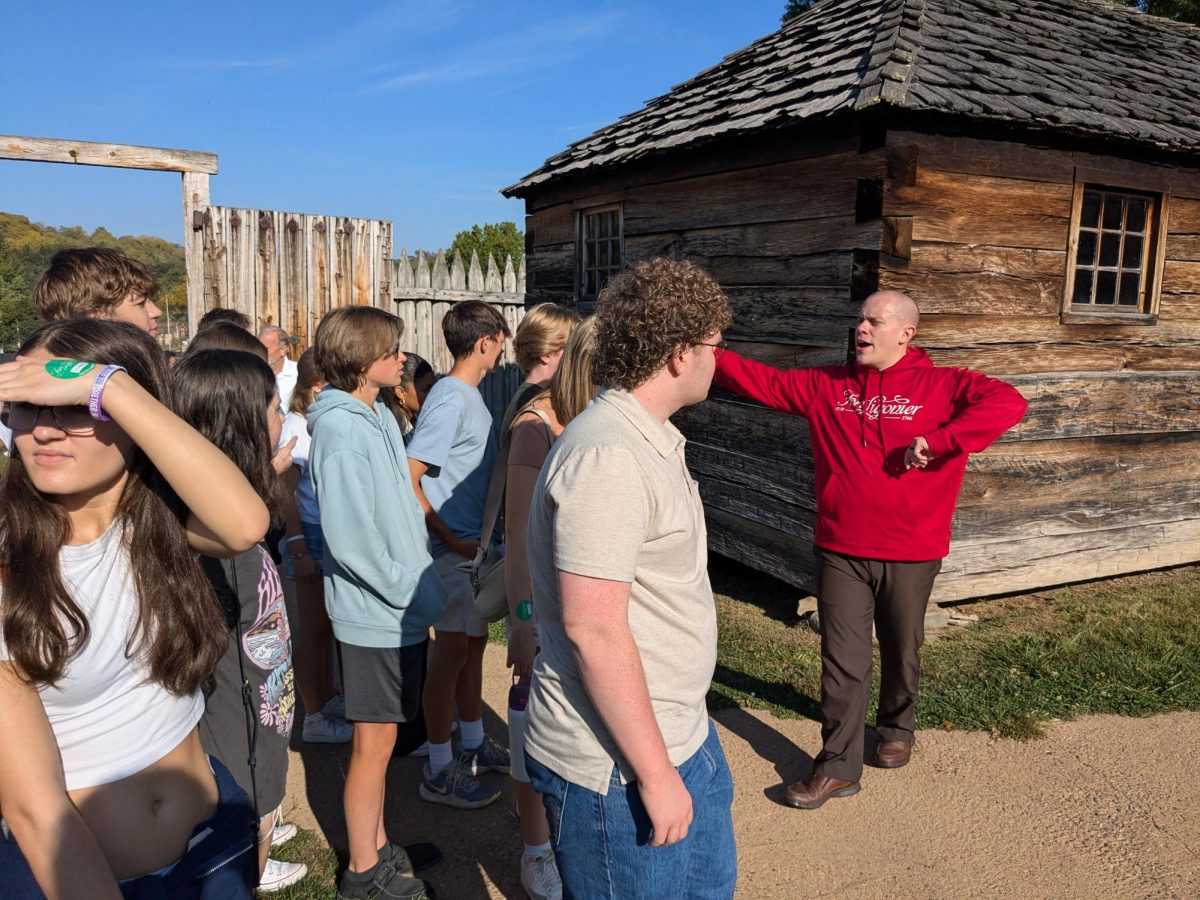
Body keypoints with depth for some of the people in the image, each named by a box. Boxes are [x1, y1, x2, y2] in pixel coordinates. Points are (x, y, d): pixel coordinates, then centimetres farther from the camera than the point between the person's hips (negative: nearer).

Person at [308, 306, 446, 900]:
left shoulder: (378, 416, 8)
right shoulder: (341, 431, -20)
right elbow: (351, 541, -23)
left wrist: (422, 579, 9)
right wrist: (412, 594, -17)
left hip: (401, 609, 9)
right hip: (375, 615, -9)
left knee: (380, 737, 20)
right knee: (374, 741, 7)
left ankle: (376, 846, 37)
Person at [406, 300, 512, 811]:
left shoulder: (470, 395, 10)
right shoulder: (450, 400, -19)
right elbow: (406, 478, -24)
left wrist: (484, 538, 12)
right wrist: (452, 539, -21)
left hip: (476, 546, 9)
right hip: (456, 550, -9)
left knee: (475, 643, 18)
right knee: (453, 652, 1)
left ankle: (474, 746, 34)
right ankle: (439, 772, 15)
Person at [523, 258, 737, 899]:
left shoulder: (647, 438, 9)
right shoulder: (607, 457, -25)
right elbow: (592, 628, -27)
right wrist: (655, 772, -21)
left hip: (681, 736, 10)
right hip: (616, 766, -10)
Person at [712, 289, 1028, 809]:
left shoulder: (941, 387, -6)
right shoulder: (826, 386, 4)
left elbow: (1008, 403, -19)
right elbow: (762, 381, 4)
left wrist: (936, 442, -27)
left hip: (910, 555, -1)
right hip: (840, 552, 2)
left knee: (901, 653, 19)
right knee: (842, 662, 4)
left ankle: (896, 730, 45)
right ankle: (838, 766, 14)